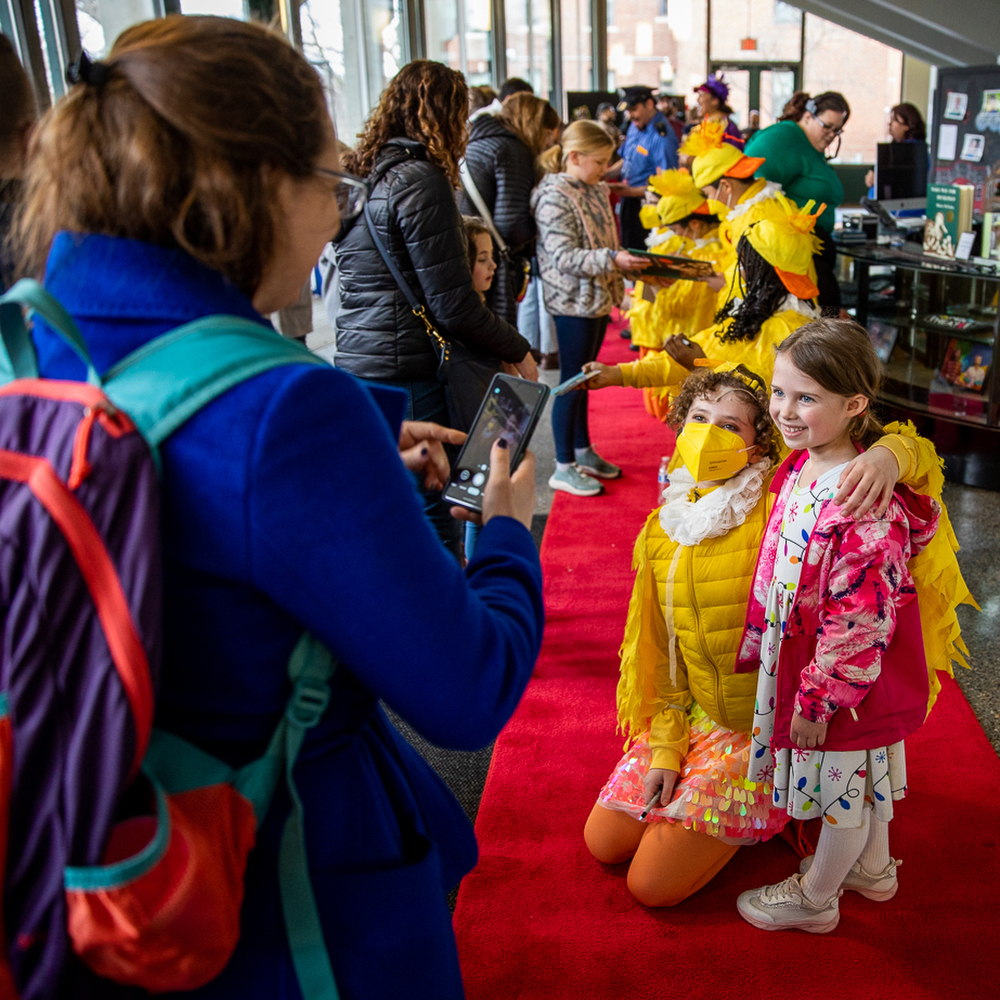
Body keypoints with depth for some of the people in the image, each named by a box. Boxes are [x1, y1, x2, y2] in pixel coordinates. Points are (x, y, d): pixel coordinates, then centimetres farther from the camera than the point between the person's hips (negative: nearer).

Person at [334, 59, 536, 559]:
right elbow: (453, 307, -16)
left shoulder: (357, 172, 13)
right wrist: (518, 349, -1)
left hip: (354, 365, 9)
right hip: (406, 378, -9)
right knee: (435, 532, 1)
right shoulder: (420, 178, -13)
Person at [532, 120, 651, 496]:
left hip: (598, 299, 9)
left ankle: (583, 451, 31)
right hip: (573, 302, -8)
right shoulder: (554, 197, -16)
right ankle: (564, 467, 10)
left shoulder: (596, 191, 11)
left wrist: (637, 265, 6)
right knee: (572, 382, -1)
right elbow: (565, 257, -23)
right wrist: (613, 259, -31)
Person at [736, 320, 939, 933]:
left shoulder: (866, 508, -32)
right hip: (803, 656, 9)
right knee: (863, 778, 28)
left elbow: (858, 621, -28)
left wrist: (817, 699, -20)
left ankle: (814, 898, 36)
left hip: (840, 676, -9)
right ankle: (873, 868, 51)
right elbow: (785, 573, 11)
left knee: (842, 784, 14)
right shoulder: (802, 467, -3)